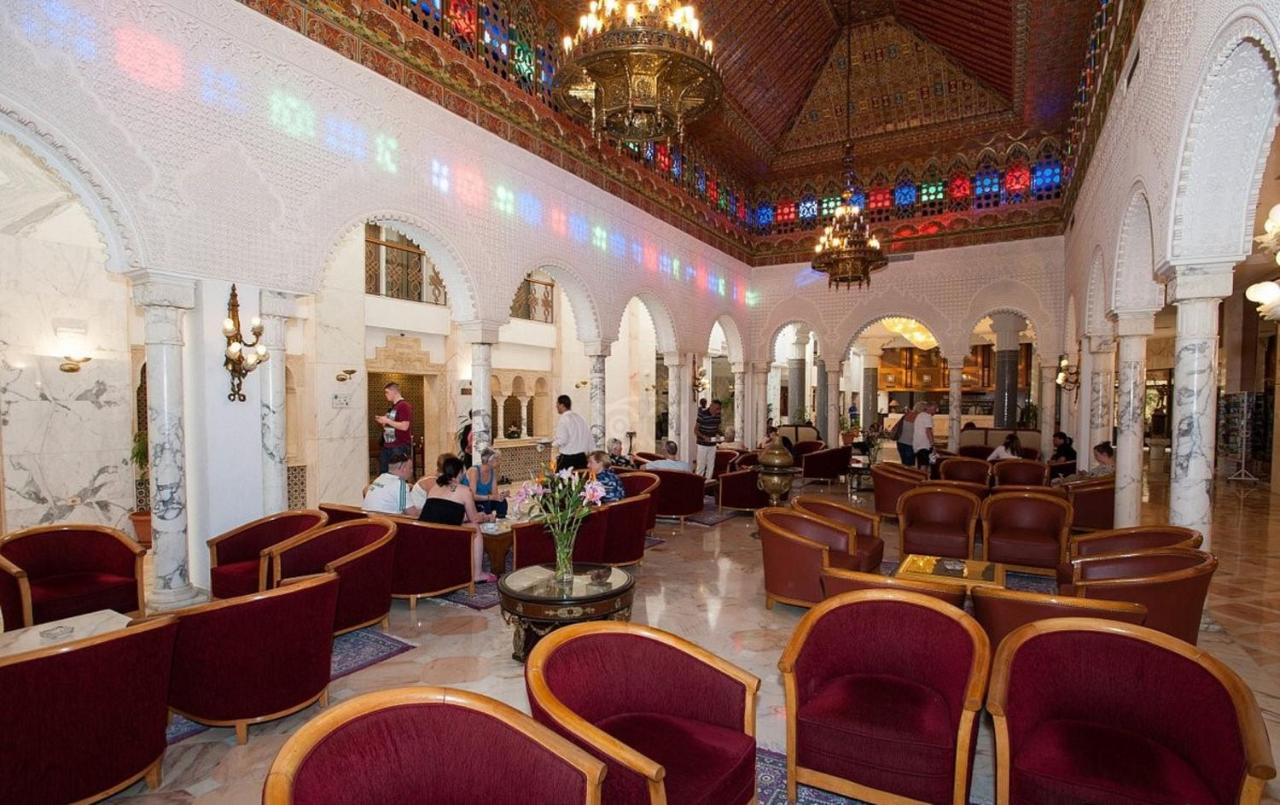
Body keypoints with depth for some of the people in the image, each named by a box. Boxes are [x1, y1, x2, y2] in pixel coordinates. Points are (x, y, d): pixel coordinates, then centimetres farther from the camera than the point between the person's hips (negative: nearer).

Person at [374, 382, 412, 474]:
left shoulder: (404, 406, -11)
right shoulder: (392, 407, 18)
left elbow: (404, 426, -20)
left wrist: (387, 420, -13)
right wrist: (382, 422, 7)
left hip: (400, 447, -9)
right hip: (387, 446, 9)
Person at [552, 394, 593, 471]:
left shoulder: (564, 419, -10)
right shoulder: (579, 417, 10)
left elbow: (561, 441, -16)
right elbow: (589, 437, 11)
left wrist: (553, 443, 5)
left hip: (567, 458, -7)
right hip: (582, 456, 7)